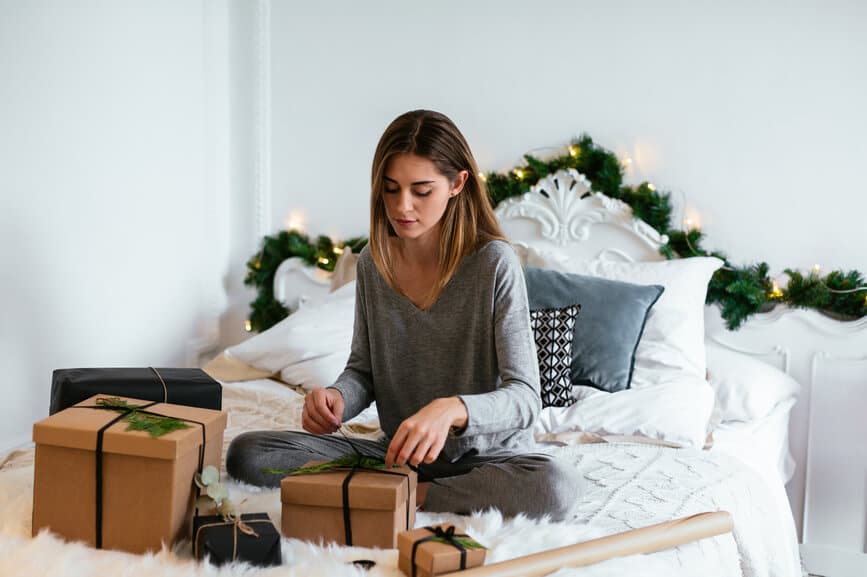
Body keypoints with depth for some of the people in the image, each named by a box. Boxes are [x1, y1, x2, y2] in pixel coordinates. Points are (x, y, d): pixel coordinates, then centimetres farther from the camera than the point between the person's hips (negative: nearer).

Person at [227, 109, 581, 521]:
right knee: (246, 453, -11)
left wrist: (452, 409, -40)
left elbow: (525, 398, -19)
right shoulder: (372, 263, 0)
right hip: (397, 452, 4)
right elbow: (363, 369, 9)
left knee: (557, 488, -37)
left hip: (485, 457, -3)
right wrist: (337, 398, -16)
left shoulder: (494, 263, -15)